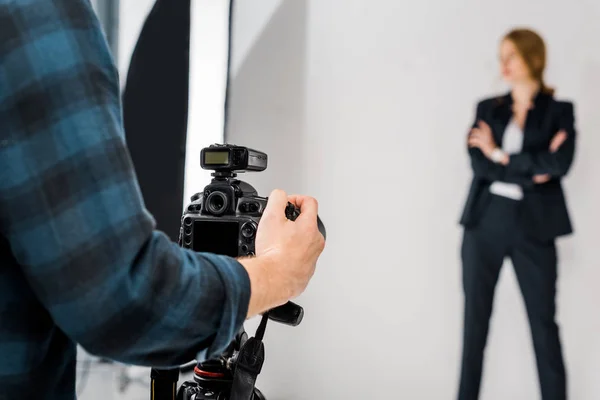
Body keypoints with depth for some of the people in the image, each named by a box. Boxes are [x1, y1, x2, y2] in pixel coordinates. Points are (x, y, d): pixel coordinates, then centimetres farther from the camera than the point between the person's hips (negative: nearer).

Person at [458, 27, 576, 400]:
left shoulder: (560, 111, 3)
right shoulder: (487, 108, 9)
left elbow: (560, 164, -12)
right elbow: (479, 164, -4)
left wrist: (501, 156, -9)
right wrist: (532, 169, -13)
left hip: (533, 226, -2)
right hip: (486, 221, 2)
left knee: (544, 322, 3)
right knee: (476, 317, 7)